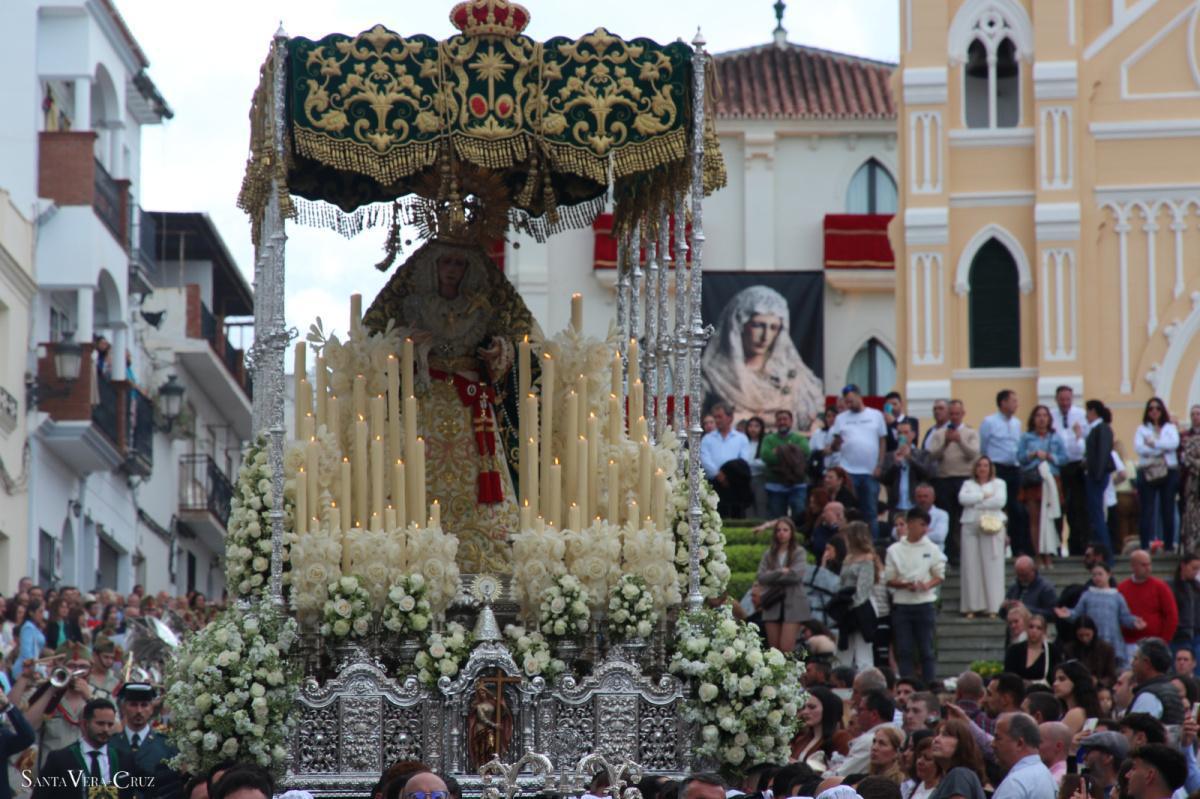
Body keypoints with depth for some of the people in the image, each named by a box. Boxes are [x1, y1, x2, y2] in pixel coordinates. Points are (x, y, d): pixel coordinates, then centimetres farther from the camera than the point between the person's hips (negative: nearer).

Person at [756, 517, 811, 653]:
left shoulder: (799, 553, 4)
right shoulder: (768, 554, 12)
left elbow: (797, 575, -11)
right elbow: (761, 578, 0)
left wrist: (773, 575, -3)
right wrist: (782, 572, -8)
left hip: (792, 604, -3)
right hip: (773, 605, 3)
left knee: (786, 649, -13)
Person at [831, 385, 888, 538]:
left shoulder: (876, 416, 5)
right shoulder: (841, 418, 7)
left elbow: (883, 442, 7)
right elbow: (835, 446, 5)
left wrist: (879, 466, -1)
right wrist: (836, 443, -19)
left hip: (871, 472, 0)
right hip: (848, 472, 1)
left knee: (871, 511, 4)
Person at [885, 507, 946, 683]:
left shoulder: (931, 549, 4)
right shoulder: (895, 550, 3)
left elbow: (939, 576, 7)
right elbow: (889, 579, 4)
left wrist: (927, 585, -14)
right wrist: (905, 585, -15)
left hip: (924, 604, 0)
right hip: (901, 604, 0)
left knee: (926, 650, 1)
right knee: (904, 650, -1)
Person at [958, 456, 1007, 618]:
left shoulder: (998, 483, 11)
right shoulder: (968, 484, 17)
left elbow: (1000, 501, -7)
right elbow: (962, 498, -3)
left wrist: (975, 502, -4)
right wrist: (984, 496, -6)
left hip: (992, 527, -2)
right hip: (971, 527, 2)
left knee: (992, 567, -7)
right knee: (971, 567, -4)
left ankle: (993, 607, -9)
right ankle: (971, 607, -4)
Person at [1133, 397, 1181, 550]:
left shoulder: (1170, 427, 13)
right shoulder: (1142, 429, 11)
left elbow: (1174, 443, -6)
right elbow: (1138, 447, -6)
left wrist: (1153, 443, -10)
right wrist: (1162, 448, -10)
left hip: (1168, 472, 1)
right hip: (1147, 472, -1)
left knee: (1168, 510, 1)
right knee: (1147, 510, -5)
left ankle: (1169, 545, 6)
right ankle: (1145, 546, -6)